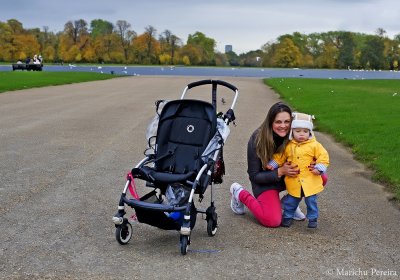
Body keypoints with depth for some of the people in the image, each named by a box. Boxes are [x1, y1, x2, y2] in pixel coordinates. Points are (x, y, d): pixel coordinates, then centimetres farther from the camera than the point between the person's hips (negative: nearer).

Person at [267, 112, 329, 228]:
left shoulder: (314, 145, -5)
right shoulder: (288, 146, 1)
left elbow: (323, 156, -5)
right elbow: (279, 157, 12)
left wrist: (319, 168, -14)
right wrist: (272, 164, 3)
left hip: (310, 181, -2)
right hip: (294, 182, 2)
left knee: (311, 201, 7)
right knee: (291, 201, 11)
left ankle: (313, 218, 25)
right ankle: (288, 216, 28)